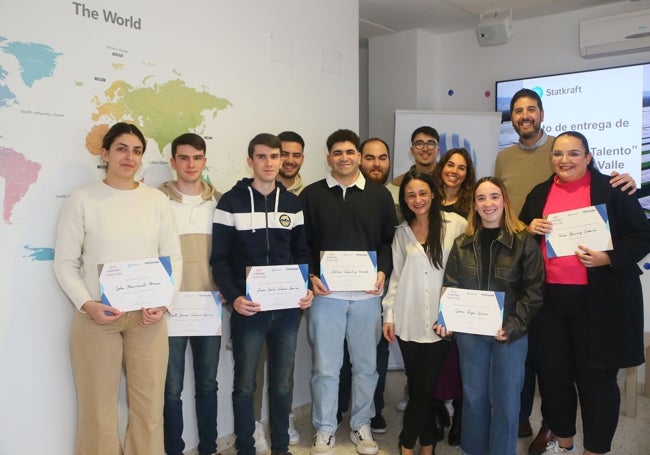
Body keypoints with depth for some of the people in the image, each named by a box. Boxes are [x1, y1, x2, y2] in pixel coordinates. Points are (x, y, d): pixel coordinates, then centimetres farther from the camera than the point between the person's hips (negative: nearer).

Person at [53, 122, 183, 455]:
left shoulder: (157, 200, 5)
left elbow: (173, 258, 7)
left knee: (149, 406, 7)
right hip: (96, 316, -1)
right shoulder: (82, 199, 0)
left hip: (147, 317, 2)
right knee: (97, 409, 6)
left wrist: (163, 303, -6)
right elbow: (65, 262, 0)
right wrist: (87, 305, -13)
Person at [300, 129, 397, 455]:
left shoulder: (379, 195, 7)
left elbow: (390, 240, 8)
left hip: (368, 294, 2)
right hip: (326, 293, -1)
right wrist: (311, 276, -9)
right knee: (325, 366, 5)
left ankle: (361, 425, 28)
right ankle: (324, 429, 20)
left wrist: (383, 271, -7)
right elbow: (300, 242, 3)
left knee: (366, 364, 11)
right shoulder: (311, 195, 4)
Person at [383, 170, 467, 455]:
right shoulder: (402, 232, 10)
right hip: (409, 321, 3)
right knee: (418, 386, 9)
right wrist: (389, 314, 6)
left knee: (426, 386, 1)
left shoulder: (455, 224, -2)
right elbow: (396, 276, 11)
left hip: (441, 320, -3)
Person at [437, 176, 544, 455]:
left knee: (505, 399, 8)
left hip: (510, 333, -3)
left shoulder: (524, 241, -6)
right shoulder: (462, 244, 5)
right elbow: (450, 288, 4)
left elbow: (534, 291, -8)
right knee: (473, 396, 14)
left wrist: (513, 326, -17)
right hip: (470, 332, 3)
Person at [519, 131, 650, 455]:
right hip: (549, 298, 4)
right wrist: (530, 229, -4)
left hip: (599, 300, -4)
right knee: (552, 371, 11)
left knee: (596, 375, 3)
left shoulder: (612, 190, -2)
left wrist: (608, 258, -18)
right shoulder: (539, 193, 11)